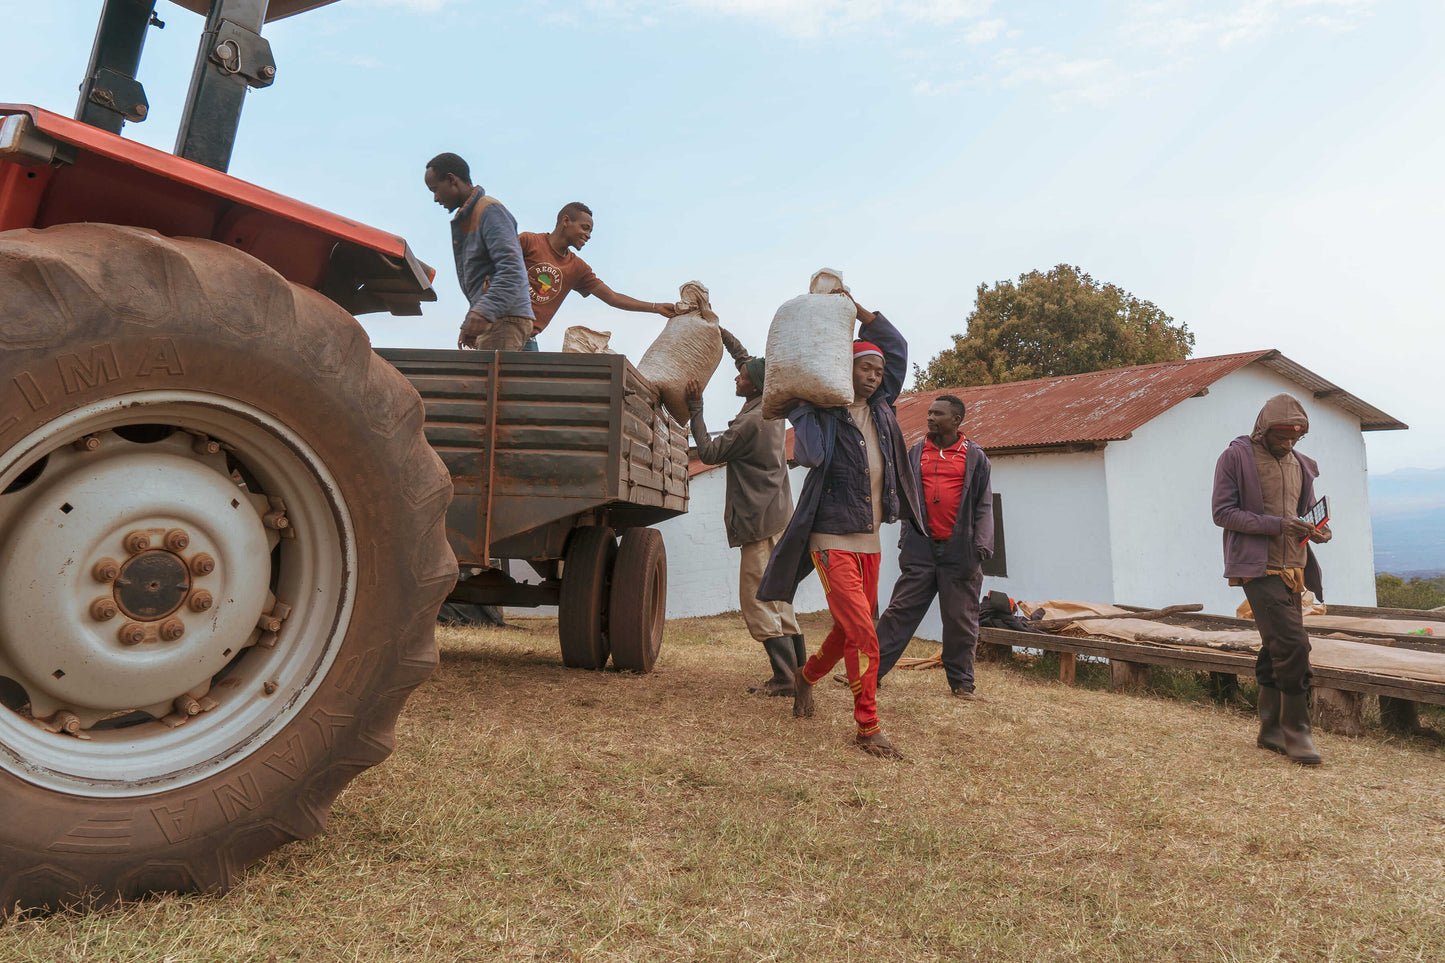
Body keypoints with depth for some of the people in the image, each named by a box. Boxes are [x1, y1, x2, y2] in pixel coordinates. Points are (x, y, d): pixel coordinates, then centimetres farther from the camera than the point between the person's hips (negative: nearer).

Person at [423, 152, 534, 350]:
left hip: (506, 319, -9)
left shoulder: (490, 210, -6)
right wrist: (468, 326, 24)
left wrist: (484, 312, -29)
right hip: (491, 319, 9)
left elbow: (511, 270, -19)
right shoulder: (465, 219, 26)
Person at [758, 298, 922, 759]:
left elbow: (896, 345, 14)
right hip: (832, 542, -7)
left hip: (869, 544, 7)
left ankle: (807, 676, 41)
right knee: (863, 633, -12)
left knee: (847, 631, 15)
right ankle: (868, 726, -1)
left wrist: (855, 307, 8)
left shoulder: (880, 410, 10)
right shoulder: (824, 414, -4)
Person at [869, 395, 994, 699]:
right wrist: (905, 538, 7)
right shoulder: (916, 453, 12)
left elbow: (983, 505, 5)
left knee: (960, 619, 6)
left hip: (959, 551, -1)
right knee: (900, 611, 1)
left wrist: (981, 545, -5)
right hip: (921, 548, 2)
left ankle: (961, 682, 19)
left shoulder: (975, 457, 6)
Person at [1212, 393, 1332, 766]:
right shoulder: (1236, 458, -6)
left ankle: (1271, 731, 21)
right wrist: (1276, 525, -20)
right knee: (1292, 645, -15)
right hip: (1258, 567, -7)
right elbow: (1223, 512, -10)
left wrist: (1317, 530, 1)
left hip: (1292, 568, 7)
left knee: (1276, 650, 12)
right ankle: (1296, 732, -3)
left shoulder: (1301, 465, 15)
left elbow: (1304, 512, 24)